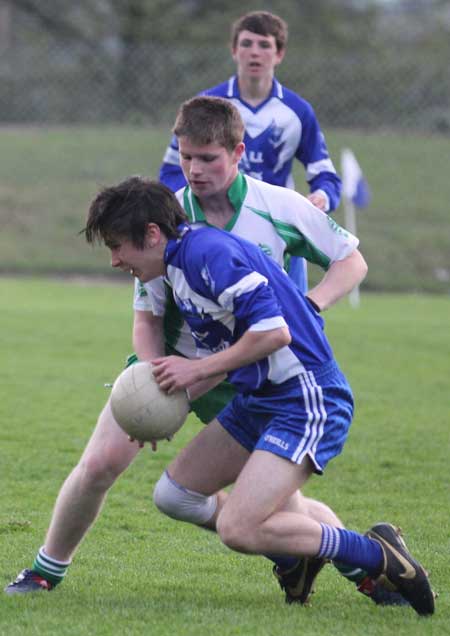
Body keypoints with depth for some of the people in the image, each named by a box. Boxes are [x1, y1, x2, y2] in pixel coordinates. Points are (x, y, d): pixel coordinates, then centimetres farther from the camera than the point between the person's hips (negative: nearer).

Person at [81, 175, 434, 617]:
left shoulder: (207, 251, -18)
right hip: (257, 400, 11)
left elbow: (273, 332, -26)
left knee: (237, 530, -18)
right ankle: (297, 552, 19)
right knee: (173, 494, 11)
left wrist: (197, 369, -15)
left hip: (306, 401, -11)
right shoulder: (179, 268, 14)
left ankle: (377, 554, -6)